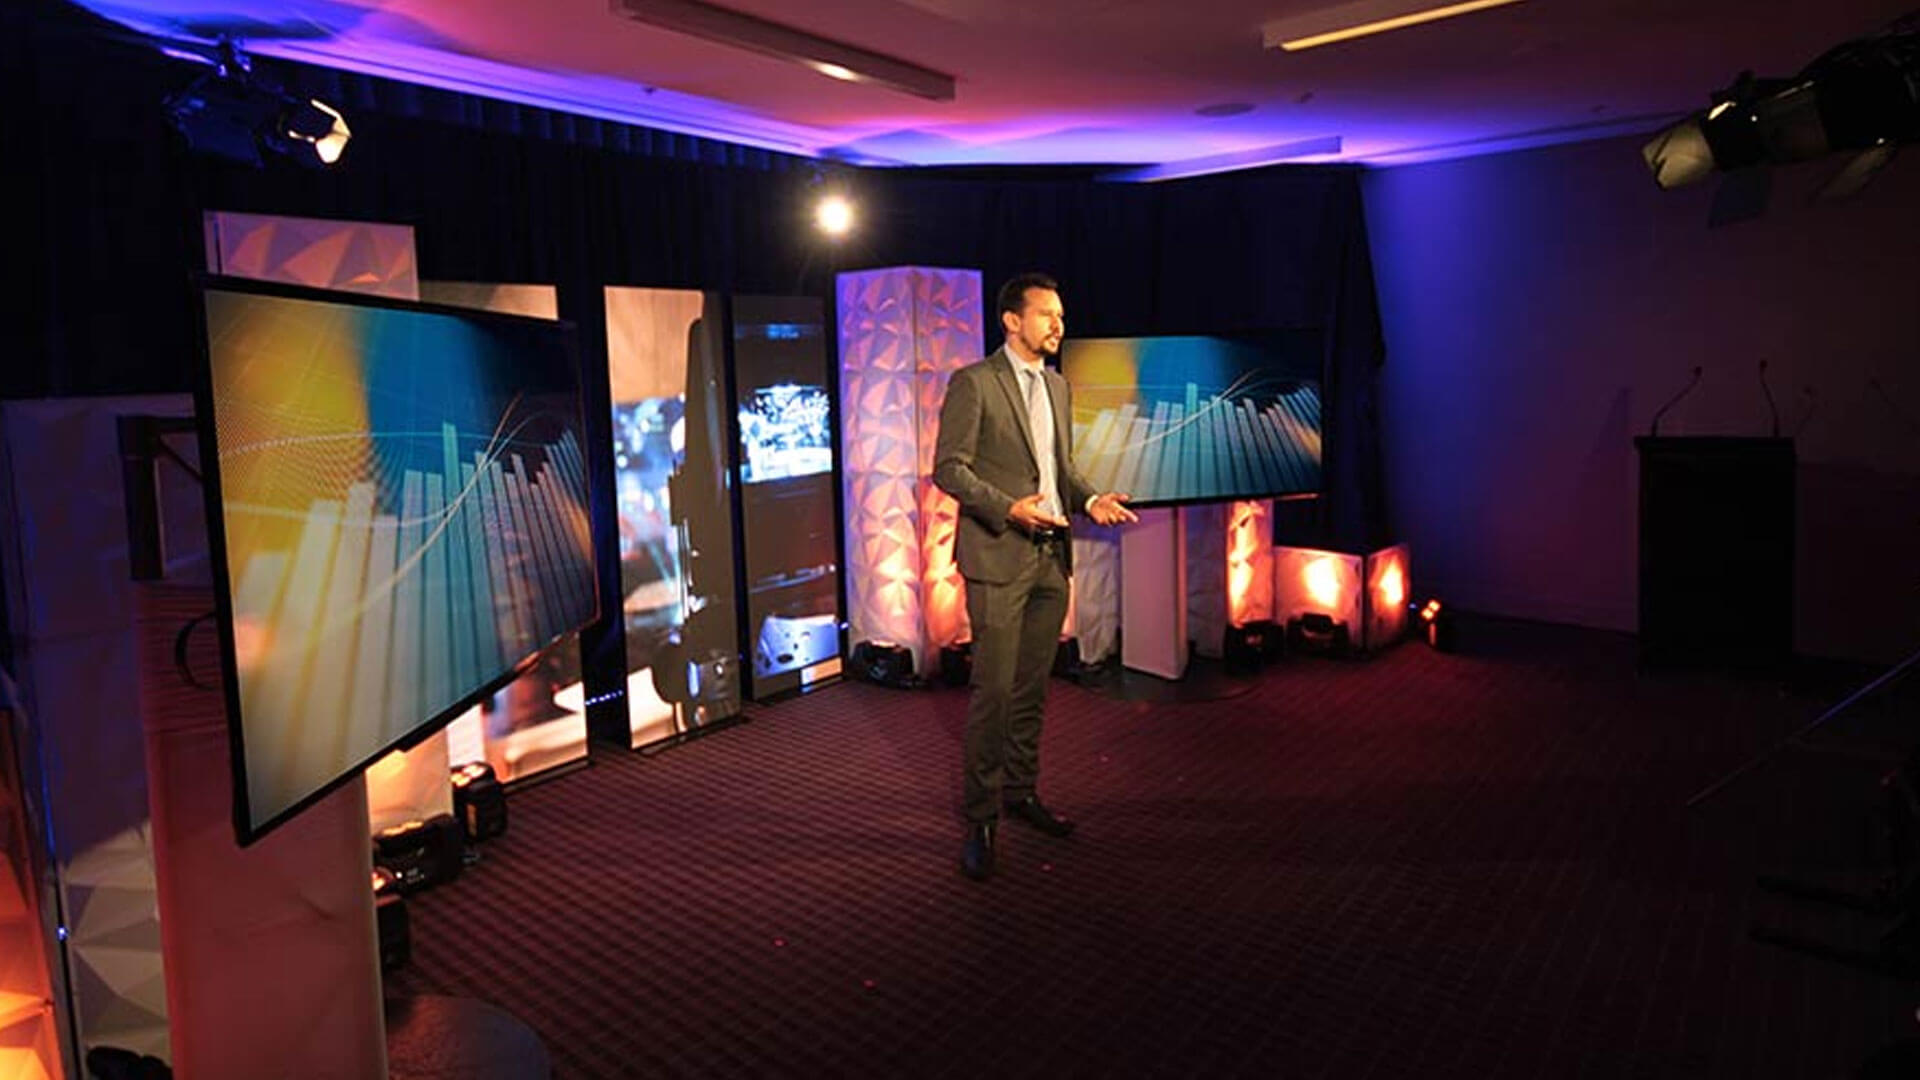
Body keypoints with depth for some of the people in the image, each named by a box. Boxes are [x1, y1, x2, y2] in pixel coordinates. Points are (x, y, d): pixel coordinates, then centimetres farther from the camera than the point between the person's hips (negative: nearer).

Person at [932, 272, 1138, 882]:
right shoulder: (973, 383, -6)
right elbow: (948, 468, -10)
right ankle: (980, 820, 4)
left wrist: (1090, 499, 2)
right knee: (993, 691, -6)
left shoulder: (1057, 387, 16)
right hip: (998, 557, -7)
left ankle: (1020, 792, 28)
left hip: (1051, 557, 7)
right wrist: (1008, 508, -22)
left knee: (1032, 689, 14)